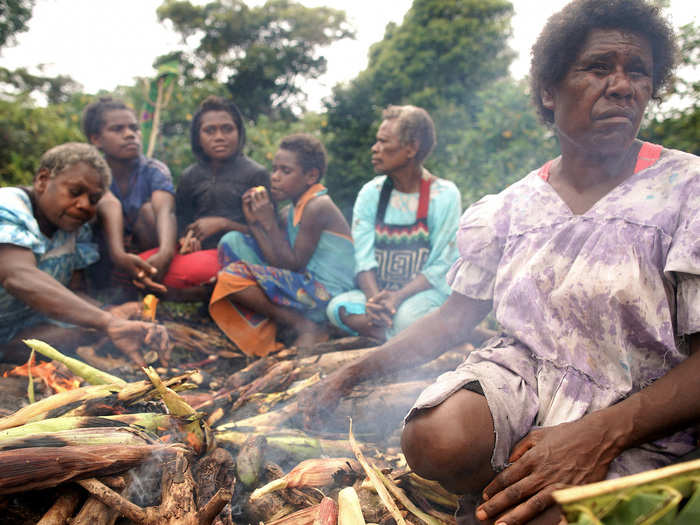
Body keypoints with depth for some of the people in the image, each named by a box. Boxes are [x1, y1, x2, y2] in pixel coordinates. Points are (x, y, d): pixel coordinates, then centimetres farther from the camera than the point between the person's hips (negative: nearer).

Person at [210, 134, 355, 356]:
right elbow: (278, 261, 4)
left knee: (233, 276, -21)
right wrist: (254, 221, 1)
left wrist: (269, 222, -13)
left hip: (324, 294, -10)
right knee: (232, 241, 10)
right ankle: (262, 328, -1)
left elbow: (294, 265, -16)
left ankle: (306, 327, -11)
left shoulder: (317, 207, -14)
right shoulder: (289, 212, 12)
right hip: (303, 286, 10)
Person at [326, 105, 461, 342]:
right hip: (380, 292, 4)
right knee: (338, 307, -26)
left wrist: (398, 297, -24)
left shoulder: (445, 195, -5)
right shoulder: (371, 193, 6)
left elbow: (442, 266, -9)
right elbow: (363, 257, -3)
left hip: (427, 292, -4)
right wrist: (374, 297, -23)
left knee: (406, 315, -37)